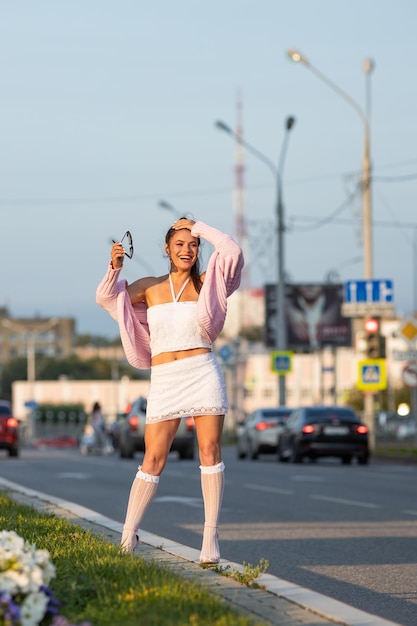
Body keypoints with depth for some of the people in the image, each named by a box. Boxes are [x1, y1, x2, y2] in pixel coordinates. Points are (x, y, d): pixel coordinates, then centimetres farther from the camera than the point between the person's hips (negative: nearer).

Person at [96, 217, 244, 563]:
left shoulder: (204, 284, 5)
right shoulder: (150, 287, 10)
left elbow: (233, 252, -8)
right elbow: (106, 297, 8)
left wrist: (198, 226, 0)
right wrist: (115, 267, -10)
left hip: (203, 372, -1)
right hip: (164, 379, 1)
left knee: (210, 453, -5)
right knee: (153, 459, 0)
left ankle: (211, 536, -2)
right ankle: (129, 532, 9)